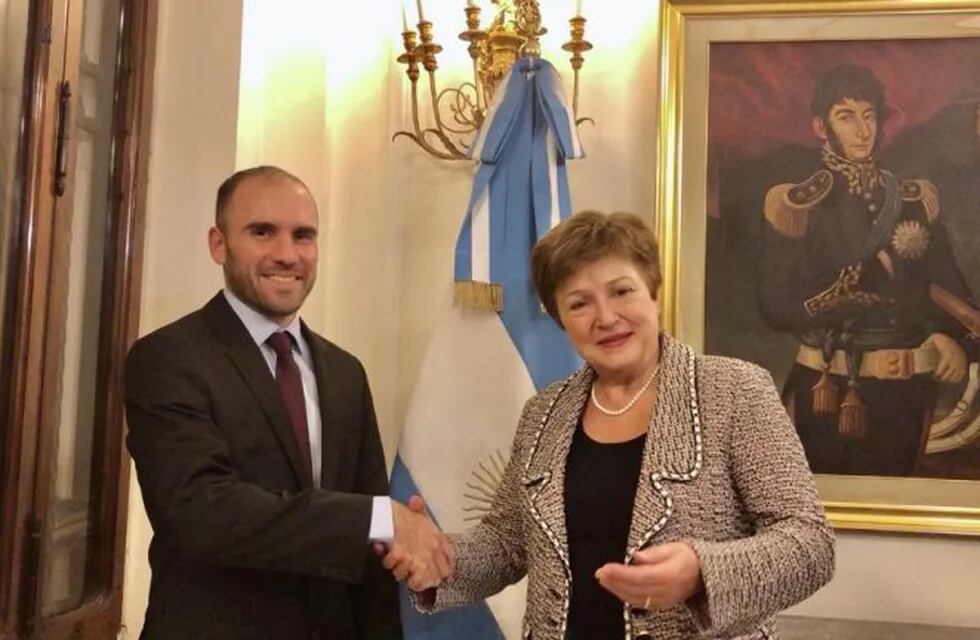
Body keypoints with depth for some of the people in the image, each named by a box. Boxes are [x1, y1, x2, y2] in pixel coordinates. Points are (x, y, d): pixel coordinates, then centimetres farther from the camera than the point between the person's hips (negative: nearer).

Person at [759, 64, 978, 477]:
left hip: (906, 389, 3)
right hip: (826, 389, -3)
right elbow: (776, 308, -10)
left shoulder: (914, 200, 6)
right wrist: (871, 274, -16)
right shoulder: (795, 207, -4)